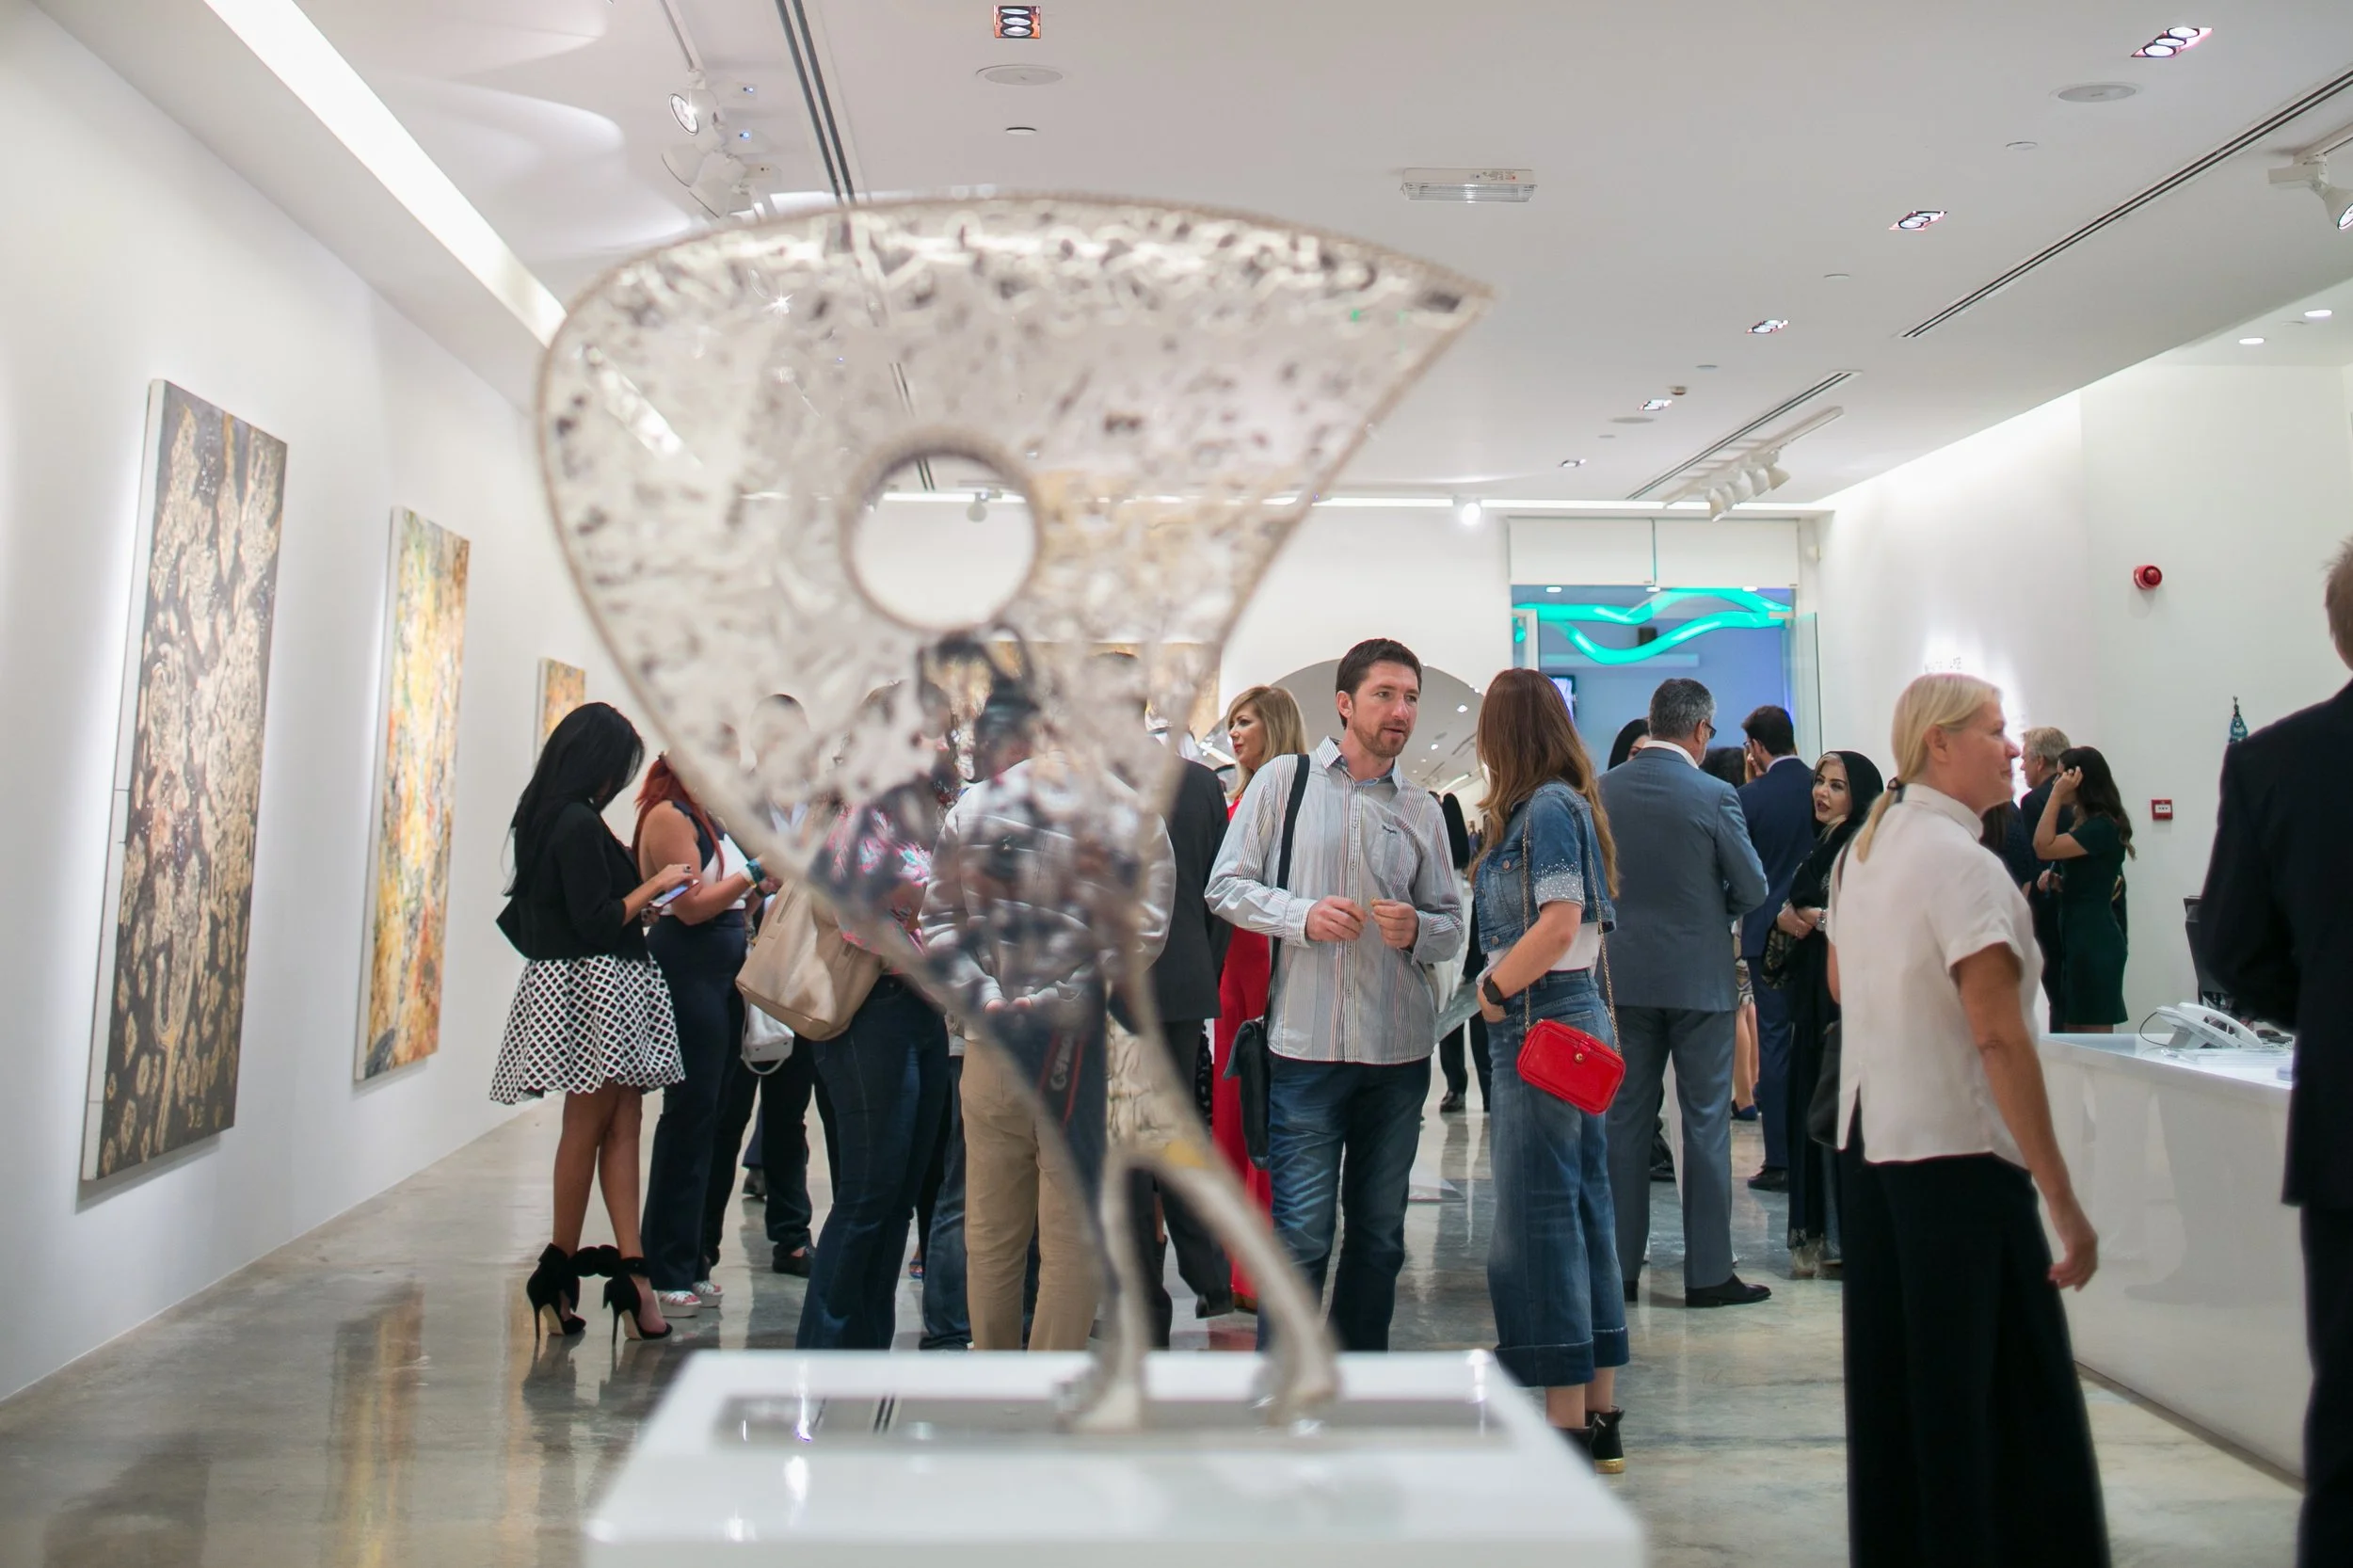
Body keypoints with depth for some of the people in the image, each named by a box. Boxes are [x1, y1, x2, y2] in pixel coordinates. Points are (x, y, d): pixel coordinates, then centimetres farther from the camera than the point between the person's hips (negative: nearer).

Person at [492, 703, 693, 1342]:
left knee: (623, 1123, 4)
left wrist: (636, 903, 23)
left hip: (563, 984, 9)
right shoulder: (579, 824, -16)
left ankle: (630, 1268, 0)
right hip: (596, 986, -9)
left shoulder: (542, 817, 14)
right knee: (587, 1129, 0)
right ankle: (561, 1268, 10)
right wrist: (655, 885, -8)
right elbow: (599, 923, -18)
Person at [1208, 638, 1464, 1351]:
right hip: (1307, 1044, -4)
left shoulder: (1422, 809, 12)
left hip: (1400, 1050, 4)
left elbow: (1451, 925, 13)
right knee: (1301, 1234, -4)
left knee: (1380, 1233, 13)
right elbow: (1226, 885, 1)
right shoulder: (1282, 783, 3)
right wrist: (1303, 915, -15)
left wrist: (1416, 930, -10)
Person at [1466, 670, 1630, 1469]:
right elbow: (1578, 924, 12)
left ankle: (1567, 1429, 4)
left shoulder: (1544, 807, -13)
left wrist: (1493, 992, -10)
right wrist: (1505, 989, 6)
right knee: (1583, 1211, 12)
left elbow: (1558, 925, -21)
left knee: (1536, 1221, -3)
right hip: (1579, 1019, 9)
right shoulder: (1569, 804, 13)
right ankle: (1600, 1417, 21)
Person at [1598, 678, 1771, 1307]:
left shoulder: (1603, 790, -1)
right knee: (1706, 1123, 5)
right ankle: (1708, 1273, 9)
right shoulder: (1714, 796, -12)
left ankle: (1618, 1267, 14)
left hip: (1624, 976, 4)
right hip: (1699, 977, -3)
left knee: (1624, 1120, 10)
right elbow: (1753, 889, -5)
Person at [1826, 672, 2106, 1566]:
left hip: (1869, 1137, 9)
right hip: (1959, 1151, -9)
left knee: (1892, 1383, 16)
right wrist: (2063, 1199, -18)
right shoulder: (1963, 865, -16)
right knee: (1997, 1398, -1)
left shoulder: (1863, 850, 10)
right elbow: (1999, 1038, -20)